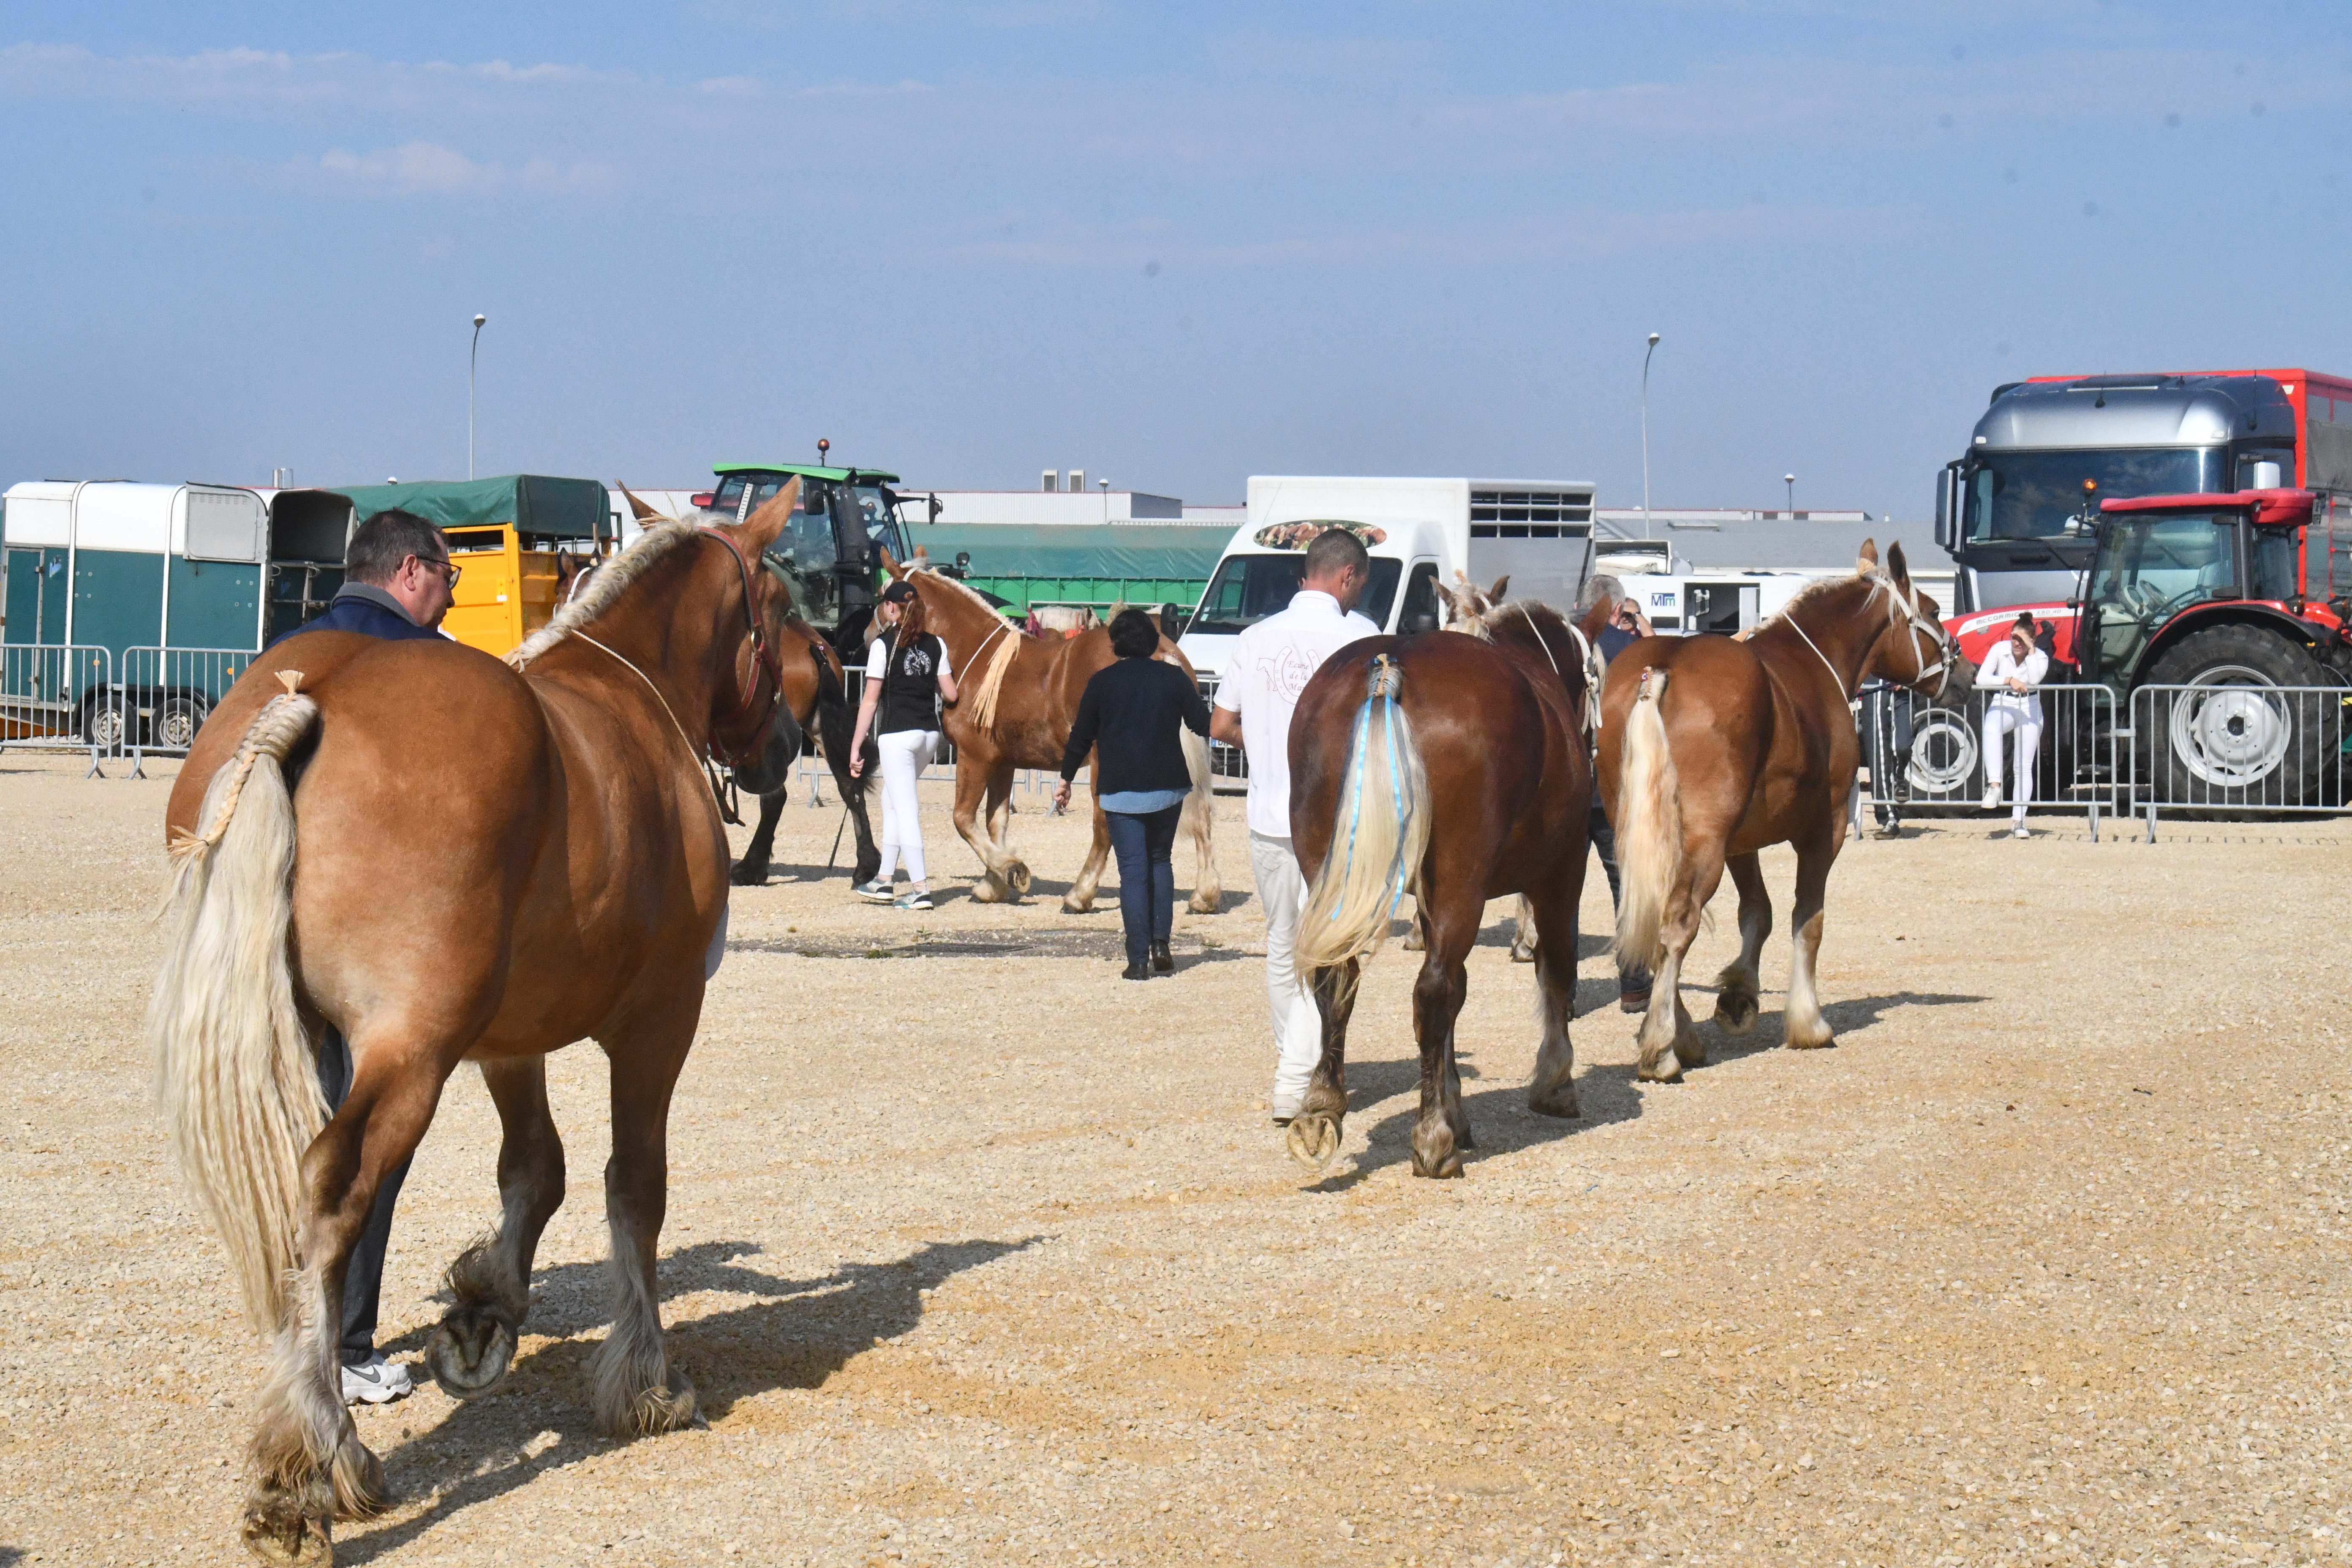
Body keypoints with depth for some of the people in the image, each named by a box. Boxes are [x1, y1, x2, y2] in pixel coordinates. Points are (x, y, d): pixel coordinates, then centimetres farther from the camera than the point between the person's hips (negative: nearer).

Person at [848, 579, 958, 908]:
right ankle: (884, 880, 24)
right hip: (929, 733, 6)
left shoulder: (883, 645, -8)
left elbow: (870, 701, -8)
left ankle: (921, 889, -8)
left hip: (897, 735, -6)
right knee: (891, 801, 21)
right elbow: (951, 694, 5)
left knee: (905, 810, -4)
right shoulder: (935, 644, 6)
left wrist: (855, 747, -4)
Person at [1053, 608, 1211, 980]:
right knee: (1160, 862, 19)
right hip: (1168, 787, 2)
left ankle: (1139, 960, -5)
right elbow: (1204, 725, 1)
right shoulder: (1173, 678, 1)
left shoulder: (1102, 682, -1)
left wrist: (1066, 779, 15)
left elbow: (1081, 736, 3)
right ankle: (1160, 944, 7)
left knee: (1133, 872, 0)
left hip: (1121, 792, -2)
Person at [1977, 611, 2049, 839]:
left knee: (2024, 767, -3)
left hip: (2030, 710, 1)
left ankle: (2018, 821, -2)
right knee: (1991, 729, -38)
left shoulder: (2040, 657, -6)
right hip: (2003, 705, -1)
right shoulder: (2000, 650, -5)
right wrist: (2009, 680, -24)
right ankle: (1994, 784, -43)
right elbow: (1981, 679, -14)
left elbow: (2034, 679, -27)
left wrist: (2030, 650, -24)